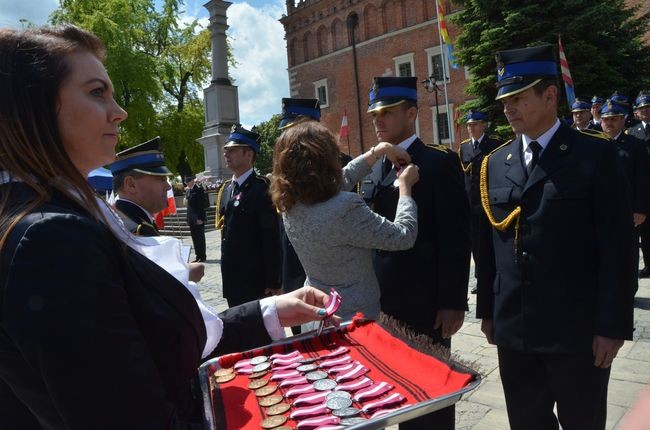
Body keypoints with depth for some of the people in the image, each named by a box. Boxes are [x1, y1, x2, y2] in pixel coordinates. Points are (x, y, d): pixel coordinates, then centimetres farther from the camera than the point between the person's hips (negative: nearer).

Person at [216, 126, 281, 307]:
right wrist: (226, 270, 16)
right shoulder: (226, 188, 10)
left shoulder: (262, 188, -15)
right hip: (231, 276, 7)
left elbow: (271, 238, -17)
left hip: (255, 278, -7)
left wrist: (273, 282, -17)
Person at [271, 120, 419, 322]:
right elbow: (404, 235, -18)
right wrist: (405, 185, -4)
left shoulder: (291, 206, -7)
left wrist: (380, 149, 14)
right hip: (355, 319, -7)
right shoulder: (345, 209, -30)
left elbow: (343, 179, 10)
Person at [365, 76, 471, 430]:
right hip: (386, 299, 7)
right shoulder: (378, 166, 11)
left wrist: (453, 301, -16)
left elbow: (455, 238, -14)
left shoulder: (439, 162, -10)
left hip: (425, 300, -6)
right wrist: (373, 290, 12)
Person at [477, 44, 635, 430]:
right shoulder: (494, 164, 6)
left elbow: (617, 247, -9)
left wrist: (612, 325, -11)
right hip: (512, 328, 4)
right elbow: (489, 244, 9)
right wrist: (487, 310, 10)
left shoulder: (596, 155, -6)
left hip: (577, 330, -4)